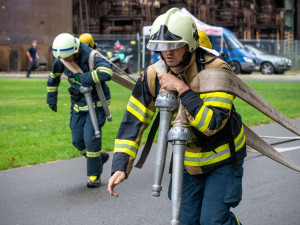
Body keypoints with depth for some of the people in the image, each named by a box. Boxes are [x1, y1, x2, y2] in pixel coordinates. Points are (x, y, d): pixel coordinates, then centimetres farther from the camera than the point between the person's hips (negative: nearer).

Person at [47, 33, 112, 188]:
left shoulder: (91, 56, -27)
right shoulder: (61, 60, -8)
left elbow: (106, 73, -45)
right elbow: (54, 77, 13)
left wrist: (82, 77, -34)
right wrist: (51, 99, 19)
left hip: (96, 103, -6)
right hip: (78, 104, 6)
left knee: (91, 138, -14)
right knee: (78, 140, 3)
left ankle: (94, 176, 1)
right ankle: (100, 157, 31)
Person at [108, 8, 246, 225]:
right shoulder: (153, 76, -13)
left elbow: (212, 123, -34)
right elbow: (133, 122, -11)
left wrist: (182, 89, -37)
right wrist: (120, 167, -20)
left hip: (222, 159, -4)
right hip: (188, 162, 5)